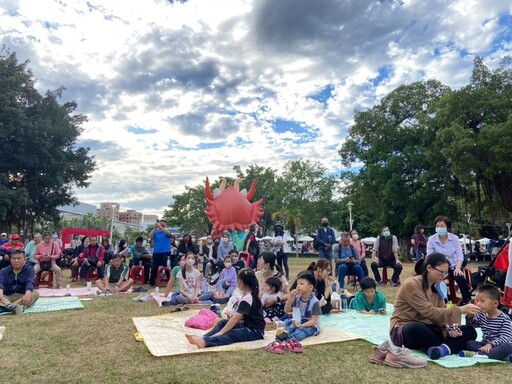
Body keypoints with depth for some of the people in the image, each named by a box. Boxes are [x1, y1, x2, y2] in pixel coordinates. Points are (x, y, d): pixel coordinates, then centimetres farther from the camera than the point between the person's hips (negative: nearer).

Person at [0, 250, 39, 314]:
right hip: (7, 297, 2)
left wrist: (27, 294, -41)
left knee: (36, 294, -31)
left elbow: (30, 282, -18)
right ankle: (11, 307, -54)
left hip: (23, 297, -1)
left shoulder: (30, 270, 2)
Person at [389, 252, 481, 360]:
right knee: (415, 329, -44)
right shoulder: (411, 284, -17)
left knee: (470, 331, -7)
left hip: (427, 329, 8)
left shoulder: (437, 287, 9)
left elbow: (440, 313, 2)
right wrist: (460, 310, -24)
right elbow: (430, 312, -24)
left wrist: (449, 329, -19)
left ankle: (443, 349, -32)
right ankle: (452, 347, -20)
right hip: (404, 330, -7)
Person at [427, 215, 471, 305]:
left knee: (460, 278, -29)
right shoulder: (431, 239, -7)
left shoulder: (454, 238, -3)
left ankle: (467, 299, -5)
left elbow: (460, 255, -5)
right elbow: (429, 256, -7)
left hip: (453, 266, 1)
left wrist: (458, 268, -22)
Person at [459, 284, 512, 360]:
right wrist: (470, 316, -7)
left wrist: (491, 344, -38)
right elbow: (471, 325, 16)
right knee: (469, 343, -17)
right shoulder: (482, 315, 5)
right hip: (485, 344, 5)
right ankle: (501, 355, -32)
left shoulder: (504, 319, -12)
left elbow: (505, 338, -22)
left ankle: (478, 354, -41)